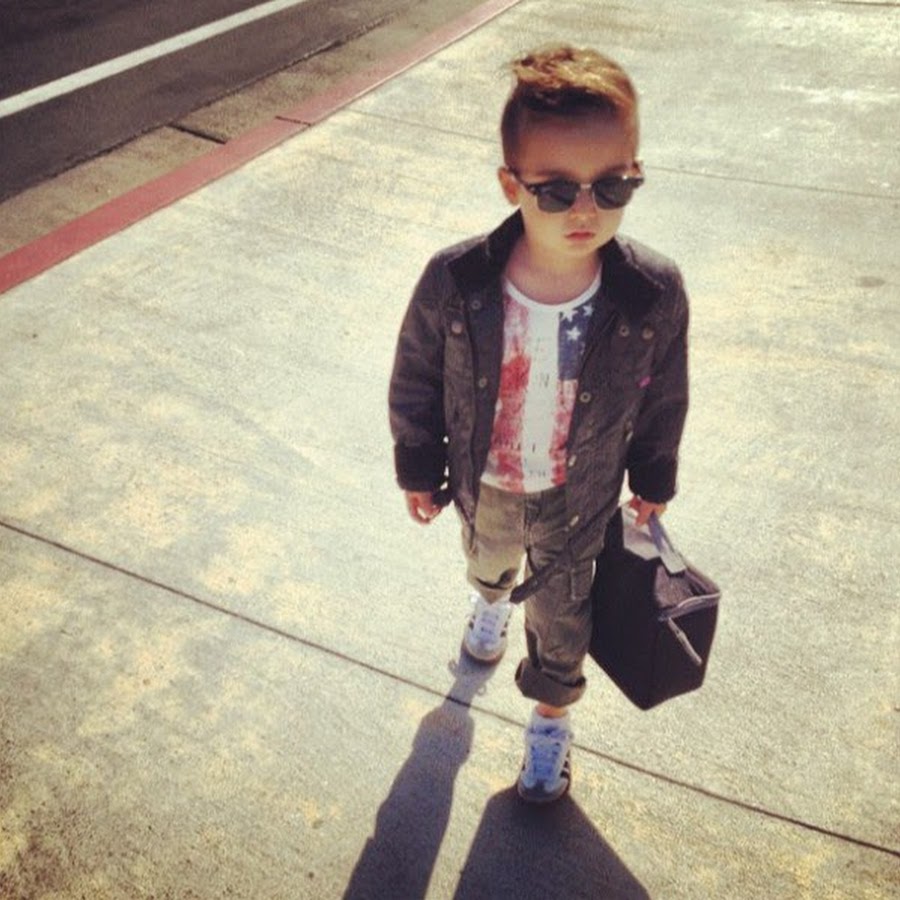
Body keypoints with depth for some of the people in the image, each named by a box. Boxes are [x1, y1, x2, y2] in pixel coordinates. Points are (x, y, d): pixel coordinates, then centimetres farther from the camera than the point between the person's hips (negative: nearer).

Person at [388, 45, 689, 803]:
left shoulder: (655, 294, -29)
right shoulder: (454, 282, -31)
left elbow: (663, 402, -9)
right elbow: (415, 383, -12)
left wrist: (653, 481, 4)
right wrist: (419, 470, -1)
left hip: (577, 497, -1)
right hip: (482, 482, 1)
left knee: (561, 613, 22)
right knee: (487, 557, 34)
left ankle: (552, 716, 51)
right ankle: (493, 598, 72)